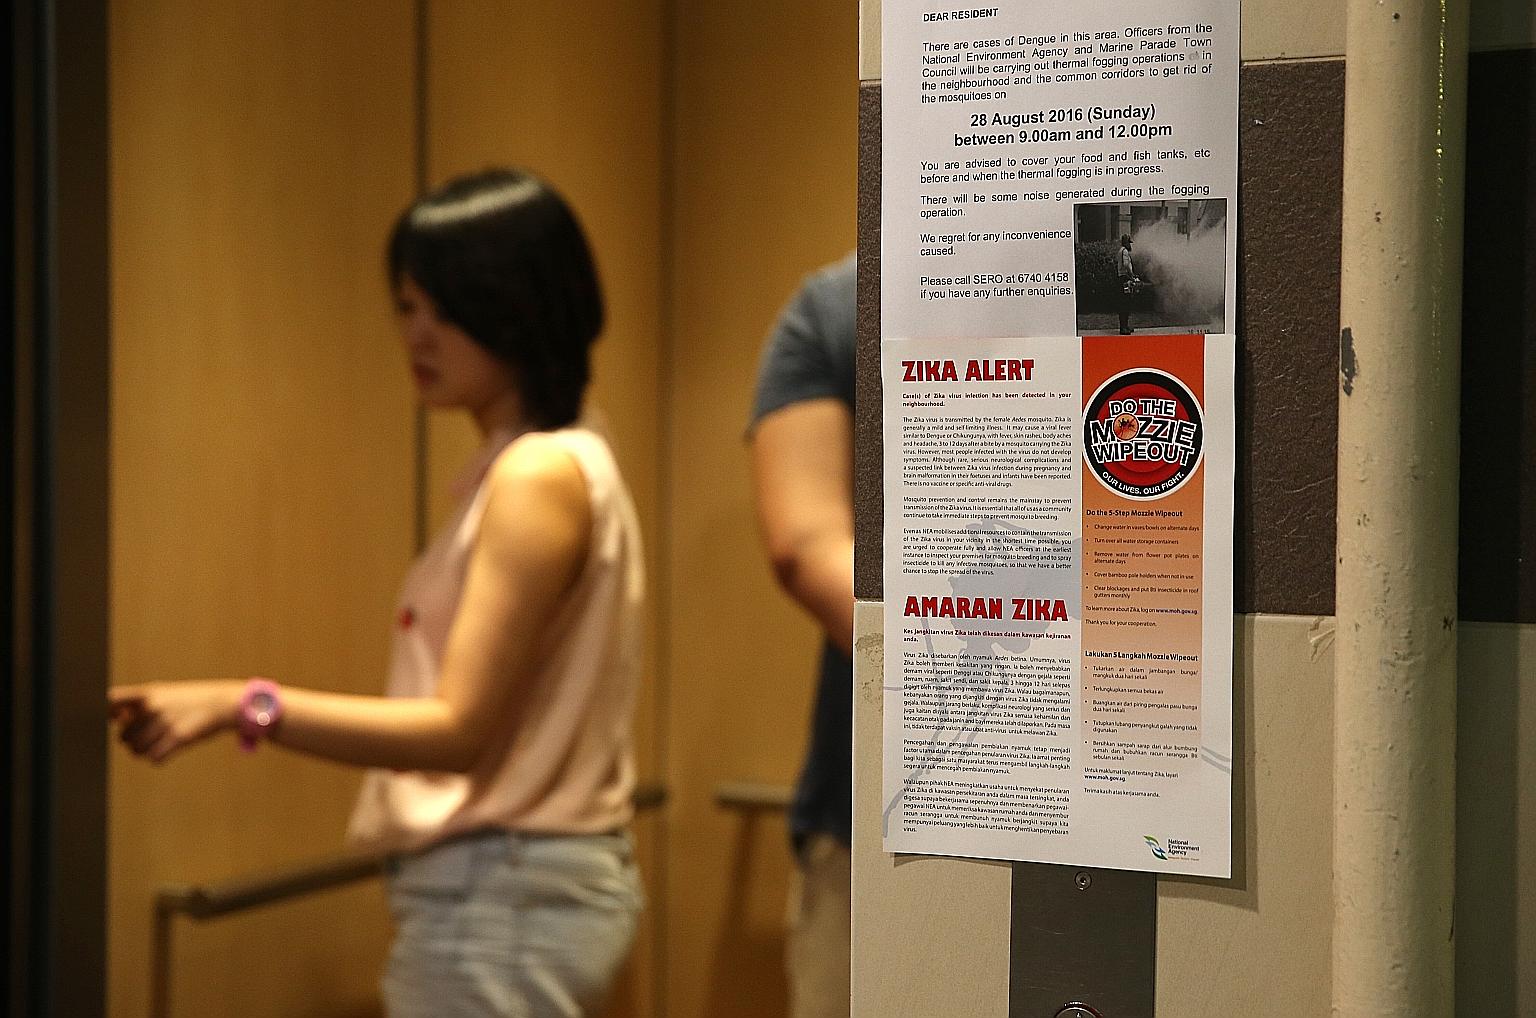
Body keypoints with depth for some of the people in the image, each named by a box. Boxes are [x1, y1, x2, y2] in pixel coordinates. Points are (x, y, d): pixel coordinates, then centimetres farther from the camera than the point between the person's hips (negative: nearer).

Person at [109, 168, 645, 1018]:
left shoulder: (541, 477, -15)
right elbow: (502, 719, 9)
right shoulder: (540, 469, 13)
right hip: (518, 885, 10)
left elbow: (459, 727, -20)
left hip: (499, 900, -10)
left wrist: (242, 706, -26)